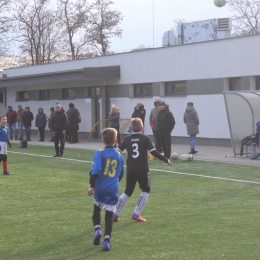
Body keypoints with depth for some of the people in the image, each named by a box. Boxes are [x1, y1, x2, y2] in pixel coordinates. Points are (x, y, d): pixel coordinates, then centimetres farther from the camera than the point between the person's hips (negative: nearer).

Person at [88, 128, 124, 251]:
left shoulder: (99, 153, -4)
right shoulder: (119, 156, 8)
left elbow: (96, 171, -16)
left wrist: (91, 186, -13)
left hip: (100, 188, -2)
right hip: (113, 190, 2)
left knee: (96, 210, 22)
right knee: (109, 216, 6)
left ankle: (97, 230, 1)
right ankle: (107, 240, -3)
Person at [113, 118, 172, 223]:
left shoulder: (127, 139, 4)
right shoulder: (145, 139, -3)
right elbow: (153, 152, -9)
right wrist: (166, 160, -1)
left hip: (130, 170, 4)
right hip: (143, 170, -4)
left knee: (128, 192, 15)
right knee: (146, 191, 12)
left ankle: (115, 214, 14)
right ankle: (136, 214, 4)